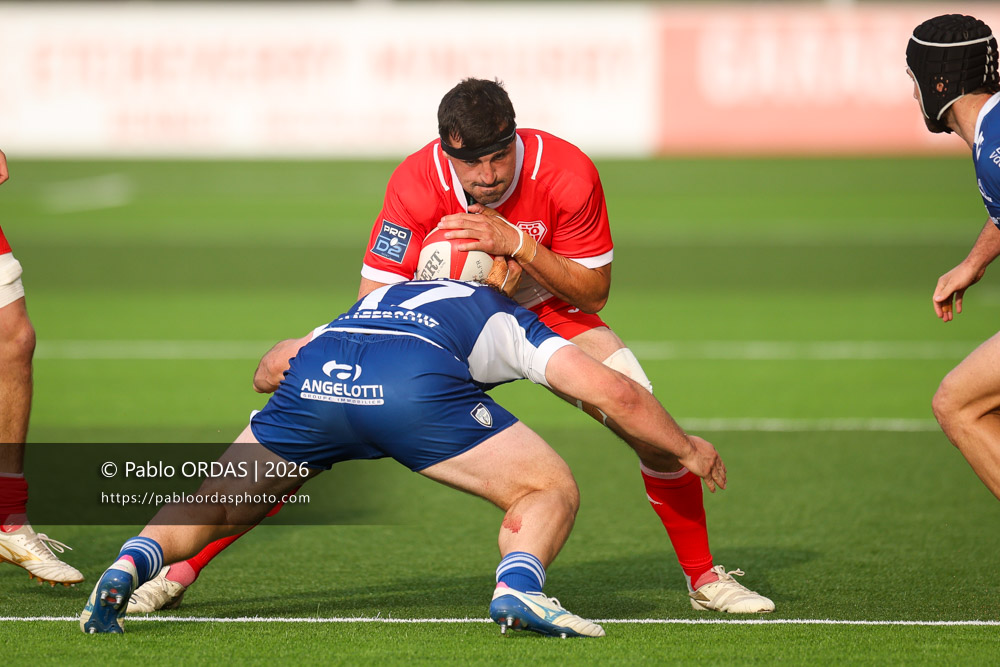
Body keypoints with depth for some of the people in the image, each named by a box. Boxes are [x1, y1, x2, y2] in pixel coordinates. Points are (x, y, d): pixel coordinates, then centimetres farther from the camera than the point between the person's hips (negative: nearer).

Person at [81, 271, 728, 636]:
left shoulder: (378, 298, 41)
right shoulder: (517, 325, 31)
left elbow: (271, 367, 38)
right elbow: (616, 393, 22)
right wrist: (685, 447, 37)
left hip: (316, 368, 3)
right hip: (418, 383, -3)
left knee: (215, 507, 19)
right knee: (552, 492, 12)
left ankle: (130, 564, -9)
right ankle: (518, 588, -17)